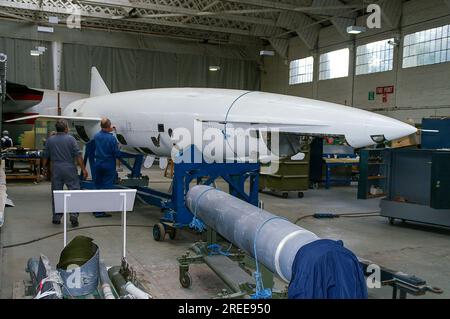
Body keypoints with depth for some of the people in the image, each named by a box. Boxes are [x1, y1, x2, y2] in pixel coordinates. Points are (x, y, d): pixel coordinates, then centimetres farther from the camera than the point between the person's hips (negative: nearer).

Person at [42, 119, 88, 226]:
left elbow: (45, 156, 9)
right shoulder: (71, 139, -6)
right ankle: (74, 216, -6)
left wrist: (44, 168, 22)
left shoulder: (50, 140, 5)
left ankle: (57, 217, 13)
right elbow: (78, 155, -9)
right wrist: (83, 169, -6)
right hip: (70, 169, -3)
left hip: (56, 170, 3)